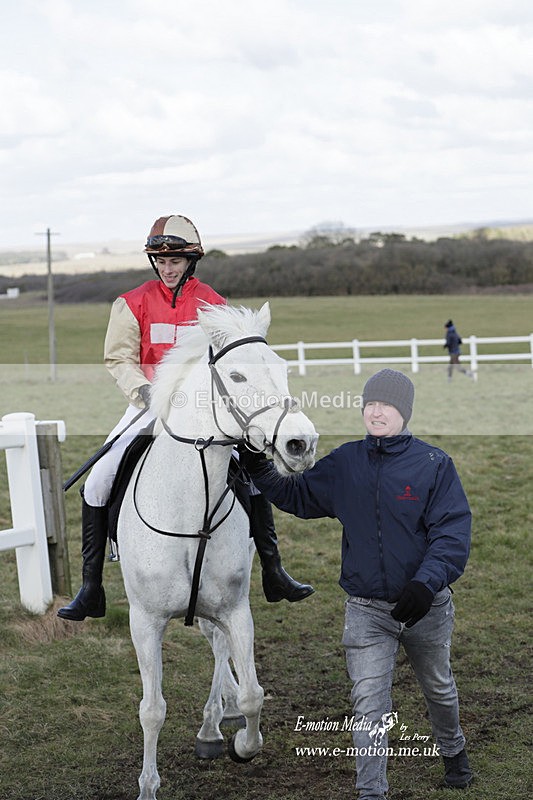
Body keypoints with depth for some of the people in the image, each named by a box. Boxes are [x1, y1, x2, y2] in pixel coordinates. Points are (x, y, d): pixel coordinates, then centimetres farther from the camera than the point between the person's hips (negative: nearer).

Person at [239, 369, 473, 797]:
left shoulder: (434, 464, -12)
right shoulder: (344, 463, -1)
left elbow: (453, 532, -18)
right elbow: (299, 496, 12)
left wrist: (427, 583, -32)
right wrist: (261, 471, -5)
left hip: (425, 606, -1)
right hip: (365, 610, 1)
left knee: (439, 688, 22)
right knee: (369, 703, -7)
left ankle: (454, 751, 49)